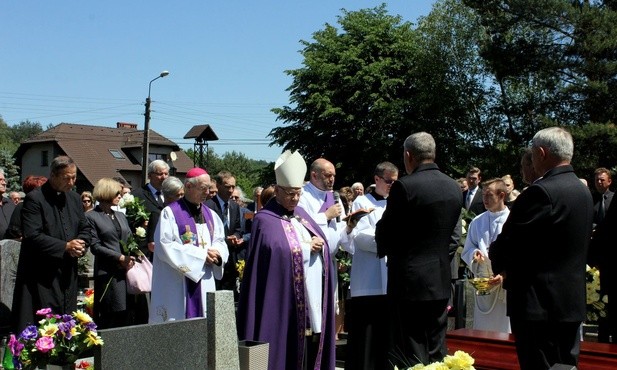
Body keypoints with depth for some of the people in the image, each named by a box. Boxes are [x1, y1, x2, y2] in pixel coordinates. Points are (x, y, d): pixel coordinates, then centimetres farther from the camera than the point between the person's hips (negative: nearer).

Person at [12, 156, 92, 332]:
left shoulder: (74, 198, 12)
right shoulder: (34, 199, -10)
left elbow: (85, 228, 17)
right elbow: (32, 236, -17)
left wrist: (80, 246, -5)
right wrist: (65, 246, -19)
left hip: (68, 273, 7)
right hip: (42, 274, -7)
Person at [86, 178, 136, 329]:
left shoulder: (121, 216, 19)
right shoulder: (92, 216, -1)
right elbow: (95, 246, -9)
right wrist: (120, 257, -13)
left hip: (127, 270, 6)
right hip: (108, 273, -6)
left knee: (126, 316, 5)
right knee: (109, 319, -4)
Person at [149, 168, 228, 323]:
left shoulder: (210, 215, 14)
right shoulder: (170, 212, -5)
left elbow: (220, 241, 16)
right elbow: (165, 246, -12)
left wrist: (217, 253, -9)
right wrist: (201, 254, -14)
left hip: (204, 282, 6)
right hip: (177, 285, -6)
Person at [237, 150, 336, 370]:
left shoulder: (301, 214, 16)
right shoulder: (265, 220, -7)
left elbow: (321, 241, 17)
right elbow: (279, 250, -18)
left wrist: (319, 244, -4)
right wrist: (308, 246, -8)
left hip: (313, 297, 7)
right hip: (285, 300, -7)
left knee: (311, 348, 8)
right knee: (287, 351, -3)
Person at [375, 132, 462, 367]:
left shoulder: (405, 186, -15)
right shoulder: (454, 188, 7)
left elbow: (385, 234, -7)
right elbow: (452, 234, 11)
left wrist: (384, 249, 13)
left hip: (410, 279, -7)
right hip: (441, 279, 7)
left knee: (410, 357, 0)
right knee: (437, 352, 14)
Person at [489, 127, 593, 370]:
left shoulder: (542, 192, -19)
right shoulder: (583, 191, 10)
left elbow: (508, 243, -17)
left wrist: (496, 260, 6)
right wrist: (510, 269, 16)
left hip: (540, 303, -9)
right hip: (572, 302, 9)